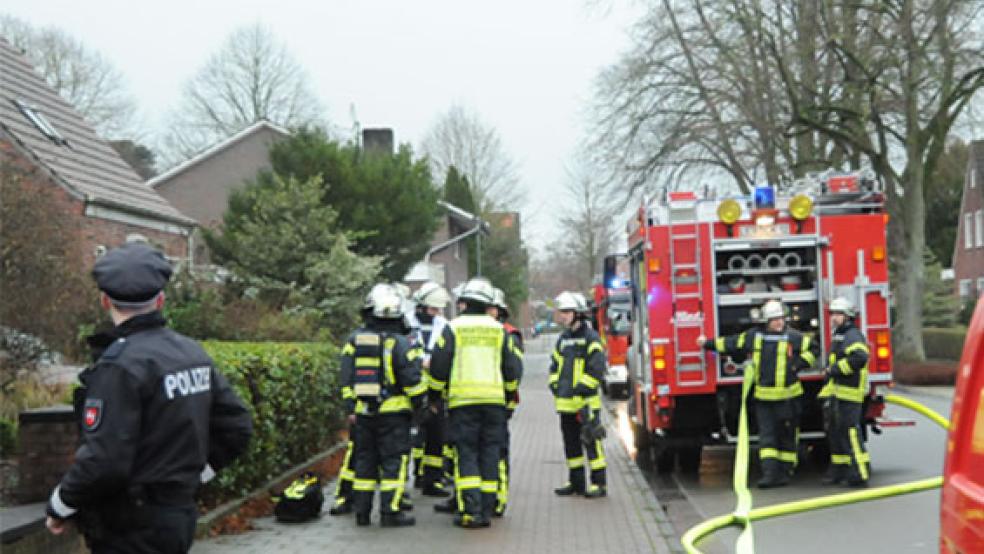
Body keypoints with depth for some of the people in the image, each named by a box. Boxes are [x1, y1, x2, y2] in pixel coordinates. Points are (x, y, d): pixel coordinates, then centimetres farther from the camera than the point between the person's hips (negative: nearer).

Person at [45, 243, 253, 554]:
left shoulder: (120, 365, -19)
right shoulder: (194, 353, 6)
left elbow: (104, 461, -24)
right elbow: (237, 427, 10)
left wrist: (60, 506, -8)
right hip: (181, 515, 8)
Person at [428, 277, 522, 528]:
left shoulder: (453, 328, 0)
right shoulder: (499, 331, 9)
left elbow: (439, 366, -1)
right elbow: (512, 368, 10)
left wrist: (435, 395, 12)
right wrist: (508, 391, 26)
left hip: (462, 399, -3)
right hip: (494, 400, 3)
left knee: (466, 454, -1)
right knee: (489, 454, 7)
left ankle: (470, 511, -10)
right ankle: (486, 510, 7)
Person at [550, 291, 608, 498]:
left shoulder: (590, 338, -8)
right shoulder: (563, 339, 15)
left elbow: (596, 368, -14)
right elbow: (555, 365, 23)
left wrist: (580, 388, -16)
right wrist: (555, 385, 8)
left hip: (585, 402, -8)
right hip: (566, 403, 8)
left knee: (591, 442, -6)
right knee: (571, 443, 13)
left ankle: (599, 483, -1)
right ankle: (576, 482, 22)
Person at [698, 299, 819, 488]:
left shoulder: (793, 337, -4)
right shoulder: (753, 336, 3)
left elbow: (813, 348, 4)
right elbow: (732, 344, 15)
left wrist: (798, 365, -8)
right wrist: (708, 343, 22)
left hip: (787, 396, -2)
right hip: (763, 397, 2)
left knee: (787, 437, 6)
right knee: (766, 437, -3)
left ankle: (785, 472, 17)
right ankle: (769, 473, -6)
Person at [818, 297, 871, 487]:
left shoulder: (852, 335, -11)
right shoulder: (838, 336, 22)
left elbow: (860, 357, -28)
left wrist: (836, 368, -22)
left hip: (848, 394, -11)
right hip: (835, 393, 11)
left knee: (850, 432, -12)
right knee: (835, 432, 15)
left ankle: (859, 475, -12)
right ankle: (838, 470, 24)